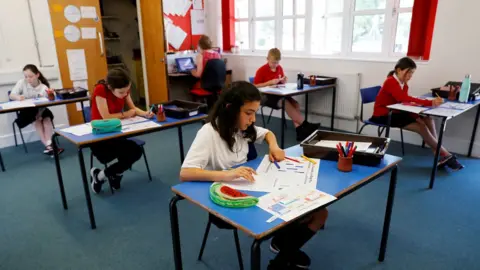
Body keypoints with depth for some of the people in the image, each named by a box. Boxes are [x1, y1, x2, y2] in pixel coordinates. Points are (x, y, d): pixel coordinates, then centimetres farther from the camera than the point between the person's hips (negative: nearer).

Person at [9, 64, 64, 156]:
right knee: (36, 120, -27)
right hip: (26, 111, 0)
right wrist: (18, 97, -37)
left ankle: (49, 144, -36)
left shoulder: (44, 87, -12)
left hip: (40, 109, 0)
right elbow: (11, 95, -13)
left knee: (47, 118, -28)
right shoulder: (22, 82, -11)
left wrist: (41, 112, -36)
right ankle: (48, 146, -34)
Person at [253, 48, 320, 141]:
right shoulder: (261, 70, -10)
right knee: (286, 103, -31)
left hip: (279, 94, 6)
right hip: (266, 96, -6)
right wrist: (269, 82, -21)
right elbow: (255, 86, -14)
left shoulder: (279, 68, 9)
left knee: (295, 104, -19)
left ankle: (299, 130, -29)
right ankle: (305, 125, -29)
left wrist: (284, 81, -5)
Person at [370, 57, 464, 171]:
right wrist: (431, 103, -41)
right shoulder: (391, 82, -20)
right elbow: (405, 100, -35)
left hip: (395, 112, 9)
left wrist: (416, 116, -18)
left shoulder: (404, 84, 8)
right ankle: (445, 155, -5)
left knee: (428, 120, -10)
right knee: (421, 127, -18)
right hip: (383, 115, -8)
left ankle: (439, 155, -10)